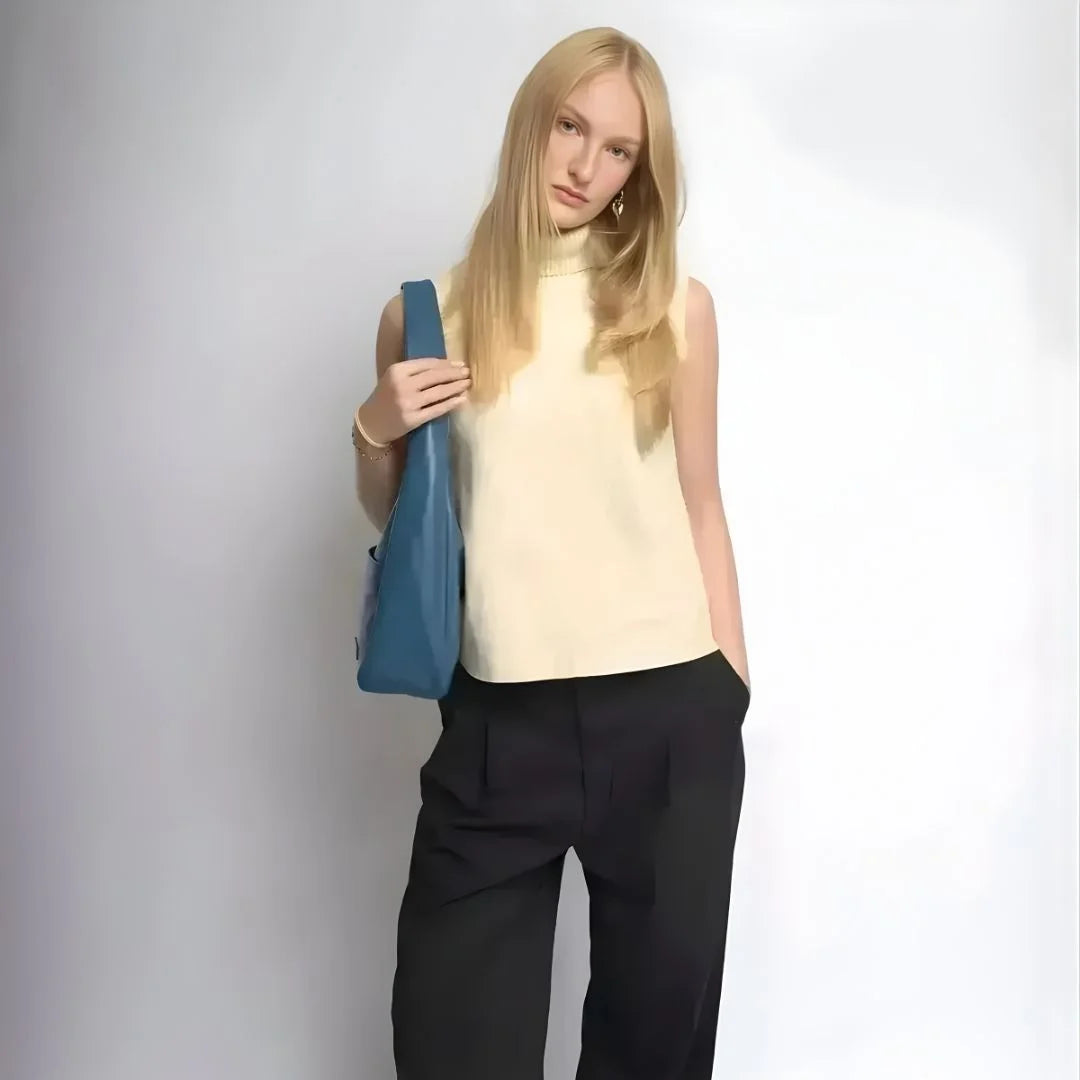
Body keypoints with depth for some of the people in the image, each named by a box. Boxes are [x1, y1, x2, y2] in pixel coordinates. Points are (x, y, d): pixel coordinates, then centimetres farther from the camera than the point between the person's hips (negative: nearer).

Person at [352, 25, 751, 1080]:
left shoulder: (675, 306, 2)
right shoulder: (430, 316, 2)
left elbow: (699, 506, 7)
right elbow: (394, 517, 13)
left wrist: (731, 685, 8)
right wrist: (374, 433, -8)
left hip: (669, 709, 1)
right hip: (500, 718, 0)